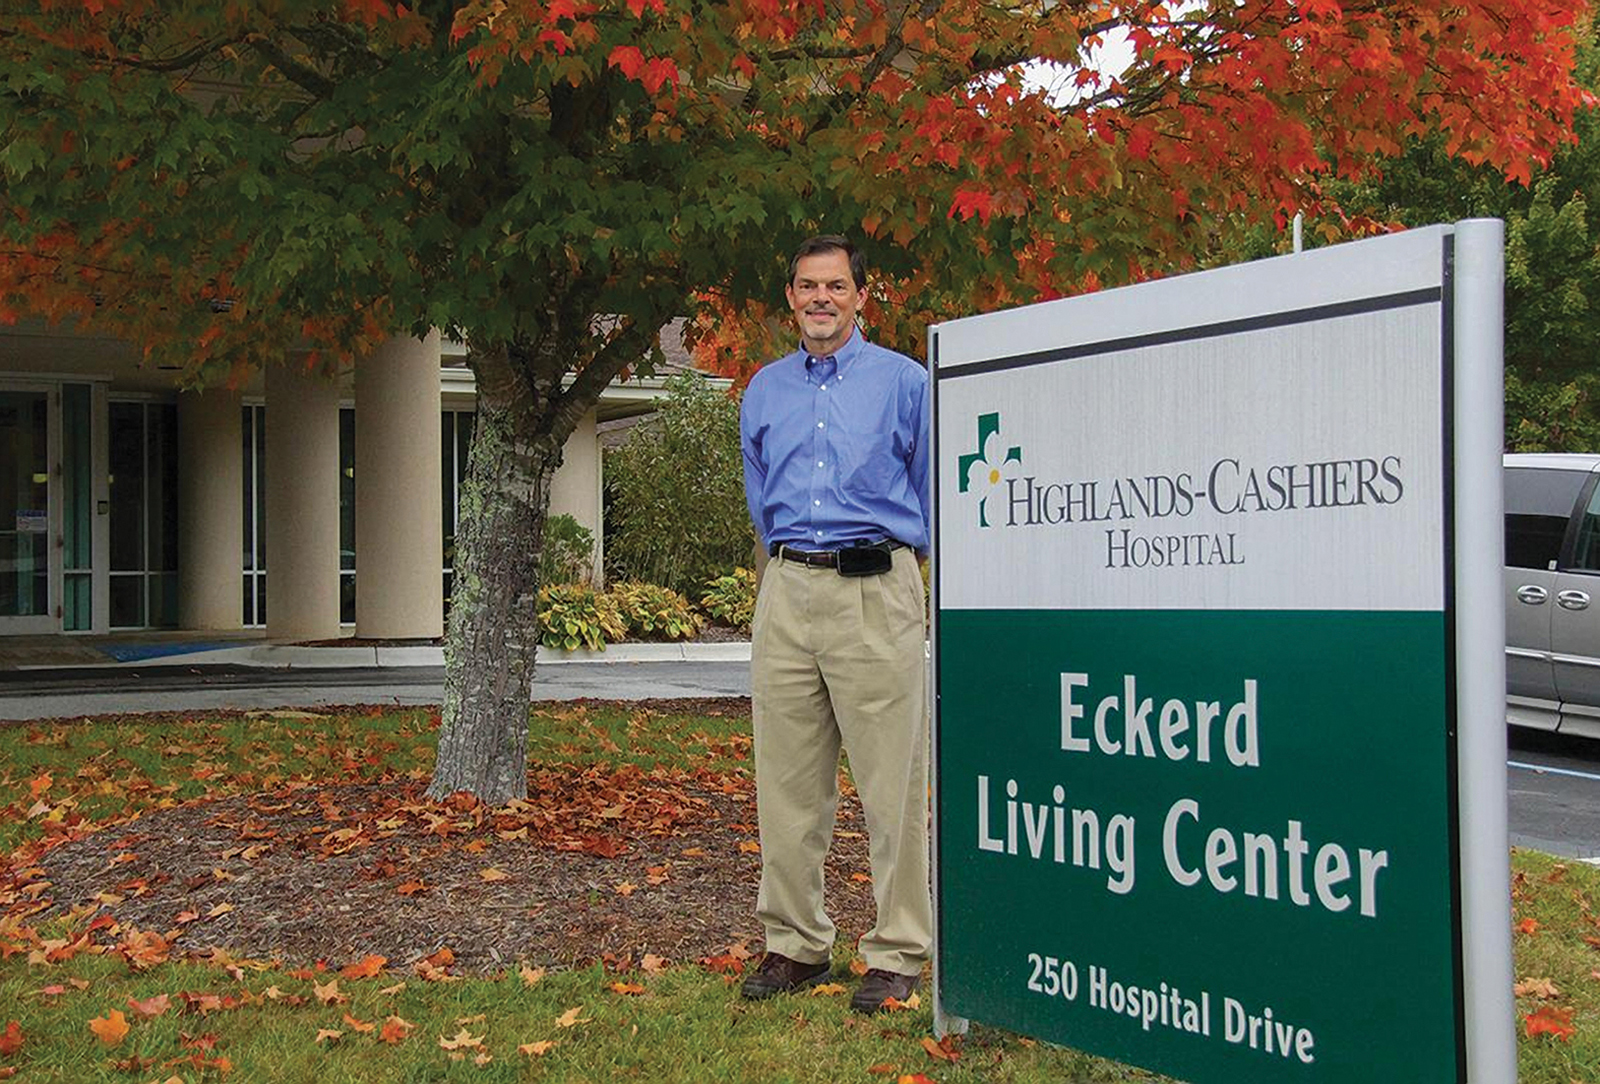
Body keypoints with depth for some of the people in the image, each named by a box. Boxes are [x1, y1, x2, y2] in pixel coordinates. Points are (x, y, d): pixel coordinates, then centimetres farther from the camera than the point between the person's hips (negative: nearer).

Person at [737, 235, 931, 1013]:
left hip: (876, 590, -4)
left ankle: (897, 954, 4)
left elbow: (932, 493, 11)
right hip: (787, 593, 4)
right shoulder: (764, 390, 15)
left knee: (891, 783, -3)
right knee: (786, 782, 6)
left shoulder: (904, 381, 2)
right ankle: (794, 944, 15)